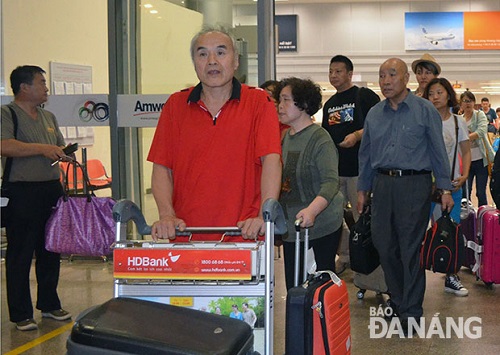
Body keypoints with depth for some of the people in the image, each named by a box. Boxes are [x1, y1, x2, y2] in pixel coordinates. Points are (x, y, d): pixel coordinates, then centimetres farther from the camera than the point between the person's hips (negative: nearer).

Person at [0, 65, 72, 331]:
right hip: (22, 192, -7)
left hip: (52, 189, 7)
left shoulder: (48, 117, 17)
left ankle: (49, 304, 26)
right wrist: (42, 149, -19)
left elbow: (60, 146, 27)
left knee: (50, 251, 13)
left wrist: (64, 152, 4)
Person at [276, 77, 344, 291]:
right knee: (292, 283, 8)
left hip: (323, 223, -7)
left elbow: (331, 181, -24)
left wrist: (311, 211, -38)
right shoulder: (286, 137, 10)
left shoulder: (320, 139, -14)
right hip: (291, 223, 7)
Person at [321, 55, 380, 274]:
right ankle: (345, 256, 21)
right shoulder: (329, 104, 18)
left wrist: (357, 135, -21)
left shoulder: (365, 96, -2)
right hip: (334, 167, 7)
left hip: (359, 167, -7)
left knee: (362, 218, -1)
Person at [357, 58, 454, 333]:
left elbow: (438, 152, 0)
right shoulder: (374, 115, 11)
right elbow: (366, 155, 18)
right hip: (383, 184, 5)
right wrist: (363, 189, 16)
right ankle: (397, 301, 24)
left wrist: (445, 189, -4)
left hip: (414, 184, -4)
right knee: (384, 245, 7)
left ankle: (411, 311, 7)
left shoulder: (425, 111, -1)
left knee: (410, 248, -3)